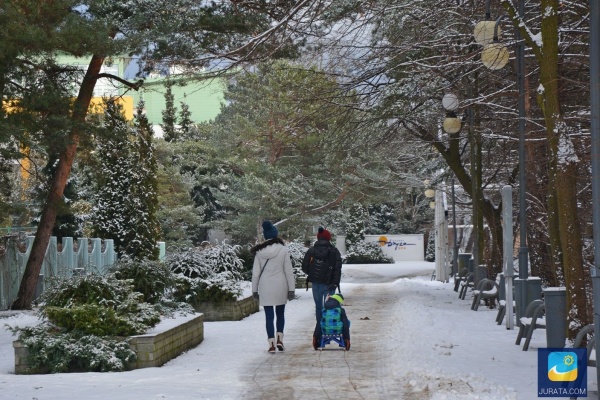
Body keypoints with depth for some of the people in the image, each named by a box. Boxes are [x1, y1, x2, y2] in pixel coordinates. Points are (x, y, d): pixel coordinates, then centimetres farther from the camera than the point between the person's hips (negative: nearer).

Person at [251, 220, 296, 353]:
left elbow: (255, 272, 1)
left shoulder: (259, 251, -3)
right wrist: (291, 288, 1)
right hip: (280, 287, 0)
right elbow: (288, 271, -5)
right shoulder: (283, 250, -7)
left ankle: (271, 343, 2)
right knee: (280, 313, 17)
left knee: (269, 316, 5)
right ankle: (279, 338, 5)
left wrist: (254, 290, 9)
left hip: (265, 288, 0)